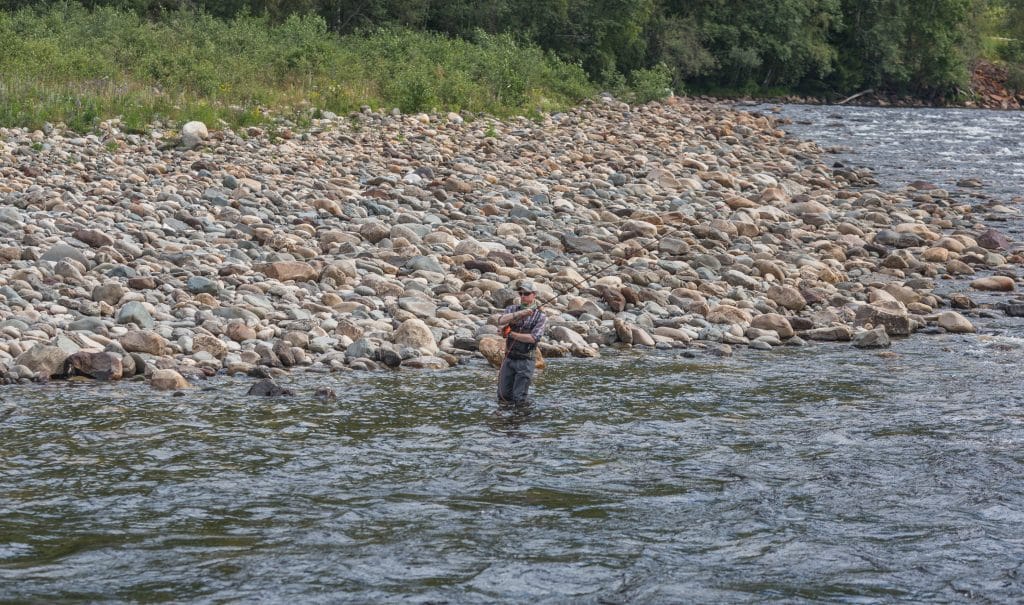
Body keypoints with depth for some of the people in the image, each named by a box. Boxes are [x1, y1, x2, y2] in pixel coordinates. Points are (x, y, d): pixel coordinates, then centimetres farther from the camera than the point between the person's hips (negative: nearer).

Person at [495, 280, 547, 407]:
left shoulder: (540, 316, -3)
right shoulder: (513, 309, 7)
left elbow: (533, 338, -16)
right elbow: (501, 321, -14)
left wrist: (510, 334, -13)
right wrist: (520, 313, -25)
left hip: (525, 361, -3)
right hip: (508, 358, 3)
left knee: (519, 400, -3)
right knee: (503, 397, 6)